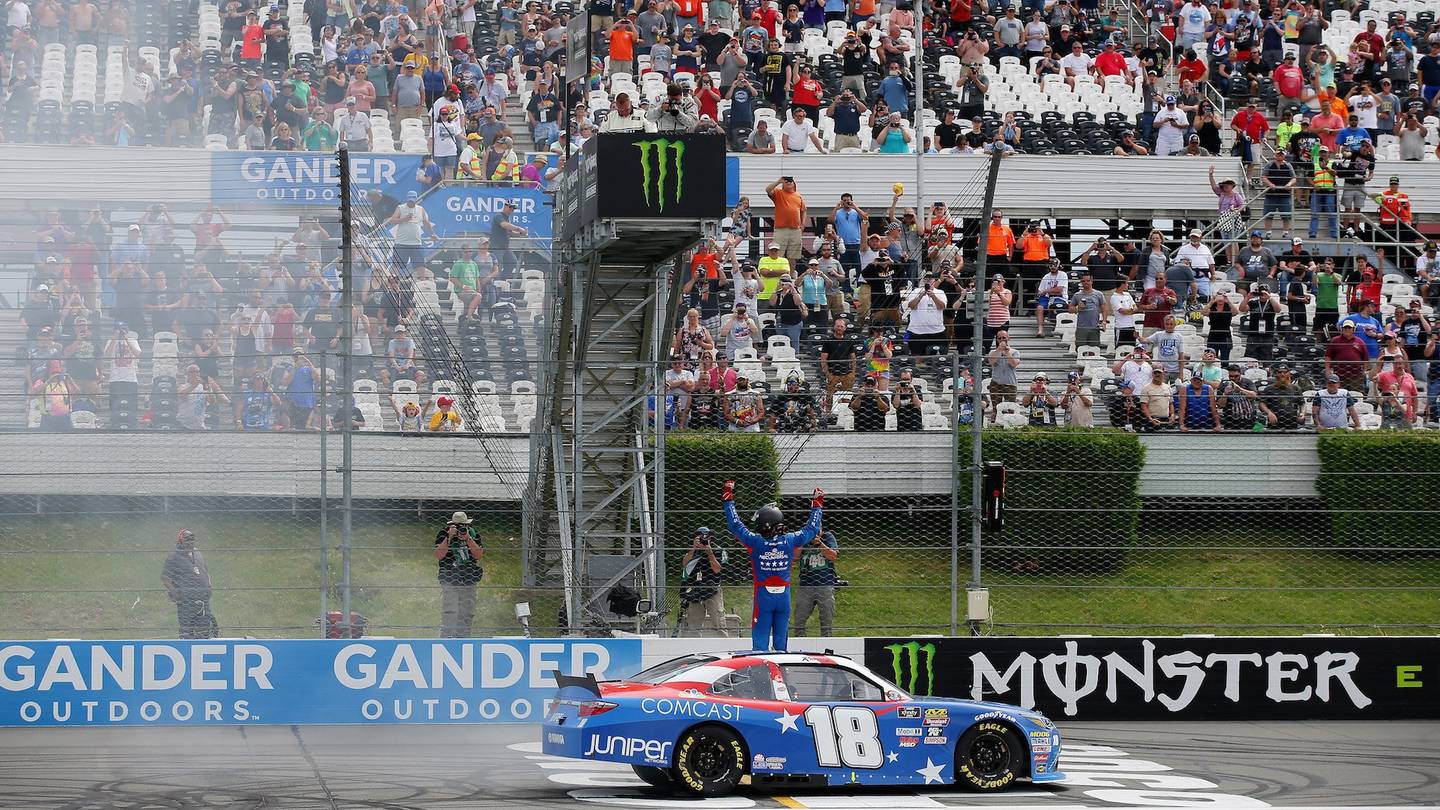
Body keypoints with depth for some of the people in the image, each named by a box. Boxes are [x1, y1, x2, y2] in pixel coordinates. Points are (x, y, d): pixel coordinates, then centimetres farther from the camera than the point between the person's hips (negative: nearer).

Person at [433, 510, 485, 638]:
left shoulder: (474, 534, 4)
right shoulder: (443, 534, -2)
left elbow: (479, 556, -5)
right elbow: (438, 556, -13)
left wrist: (468, 538, -15)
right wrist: (449, 537, -19)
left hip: (468, 583, 3)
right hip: (449, 583, -3)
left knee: (466, 615, 6)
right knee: (448, 616, -12)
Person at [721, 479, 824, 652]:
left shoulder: (755, 542, -13)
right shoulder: (790, 541, -6)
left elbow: (735, 525, -4)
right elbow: (812, 529, 7)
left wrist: (728, 499, 6)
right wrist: (817, 505, 21)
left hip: (763, 595, -2)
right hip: (784, 595, 3)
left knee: (760, 638, 0)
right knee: (781, 638, 10)